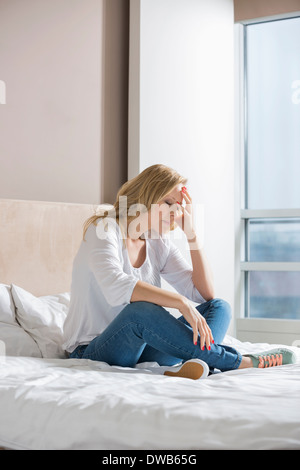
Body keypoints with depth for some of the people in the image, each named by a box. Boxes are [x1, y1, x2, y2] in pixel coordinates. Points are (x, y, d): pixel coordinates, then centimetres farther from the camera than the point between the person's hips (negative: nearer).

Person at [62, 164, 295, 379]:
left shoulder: (160, 244, 9)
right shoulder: (103, 229, -11)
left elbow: (205, 294, 0)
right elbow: (116, 287, -31)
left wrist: (191, 233, -3)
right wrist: (181, 302, -35)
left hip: (141, 351, 7)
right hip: (90, 352, -6)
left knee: (219, 307, -9)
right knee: (140, 310, -38)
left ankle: (194, 363, -44)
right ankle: (241, 362, -28)